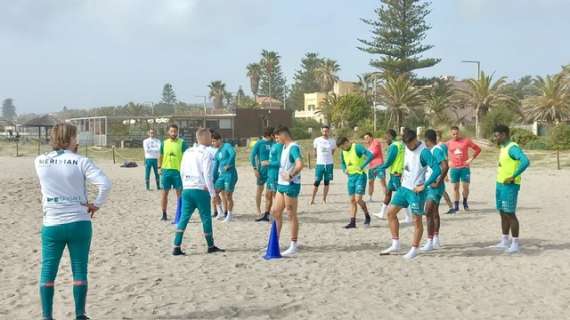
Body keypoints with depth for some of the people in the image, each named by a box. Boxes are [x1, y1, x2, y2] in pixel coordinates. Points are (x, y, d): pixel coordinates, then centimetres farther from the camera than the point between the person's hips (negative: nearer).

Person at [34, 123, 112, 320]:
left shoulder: (40, 162, -1)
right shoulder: (80, 162, -10)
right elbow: (105, 184, -19)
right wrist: (97, 204, -6)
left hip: (51, 224, 2)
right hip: (78, 223, -2)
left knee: (48, 271, 11)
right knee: (79, 270, 8)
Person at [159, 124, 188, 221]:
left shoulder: (182, 143, -3)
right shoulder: (164, 143, 7)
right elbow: (161, 156, 15)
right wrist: (160, 167, 9)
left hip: (178, 171, -3)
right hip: (166, 170, 3)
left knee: (179, 193, 3)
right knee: (165, 193, 7)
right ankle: (164, 214, 17)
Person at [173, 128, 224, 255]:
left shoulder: (187, 152, 12)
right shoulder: (205, 153, -9)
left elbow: (182, 172, 13)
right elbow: (207, 175, -13)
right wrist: (212, 192, -7)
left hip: (187, 190, 6)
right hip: (200, 190, -6)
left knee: (184, 218, 4)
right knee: (206, 218, 7)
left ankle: (176, 247, -2)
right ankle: (211, 246, 19)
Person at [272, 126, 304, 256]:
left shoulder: (293, 147, -16)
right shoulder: (285, 147, 14)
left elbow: (299, 165, -31)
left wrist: (291, 176, -22)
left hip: (291, 186, -10)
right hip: (282, 185, 10)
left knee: (291, 215, -2)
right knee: (275, 212, 13)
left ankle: (294, 246, 7)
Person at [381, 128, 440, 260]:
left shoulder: (424, 152, -19)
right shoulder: (407, 148, 5)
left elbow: (437, 169, -27)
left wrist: (424, 186, -24)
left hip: (416, 191, -8)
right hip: (404, 187, 8)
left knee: (417, 220, 1)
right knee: (391, 212, 7)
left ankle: (414, 250, 14)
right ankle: (395, 245, 15)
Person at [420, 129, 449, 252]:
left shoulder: (437, 150, -17)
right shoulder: (432, 150, 13)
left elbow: (445, 166, -27)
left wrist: (438, 182, -24)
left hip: (435, 186, -10)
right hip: (430, 185, 10)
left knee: (429, 213, -12)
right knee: (434, 212, 16)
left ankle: (430, 242, -10)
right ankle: (436, 240, 25)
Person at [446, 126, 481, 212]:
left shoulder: (466, 141, -2)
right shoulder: (449, 143, 2)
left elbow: (478, 149, 4)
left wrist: (471, 158, -3)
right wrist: (448, 161, 3)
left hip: (465, 167, -1)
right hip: (454, 168, 1)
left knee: (465, 186, -2)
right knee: (455, 187, 4)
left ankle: (465, 202, 21)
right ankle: (456, 205, 11)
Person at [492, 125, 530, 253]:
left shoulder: (513, 148, -16)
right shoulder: (503, 148, 14)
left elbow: (525, 161, -31)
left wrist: (513, 176, -27)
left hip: (510, 186, -9)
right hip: (500, 185, 9)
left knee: (510, 214, -5)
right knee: (503, 214, 12)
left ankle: (515, 244, 2)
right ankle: (504, 242, 20)